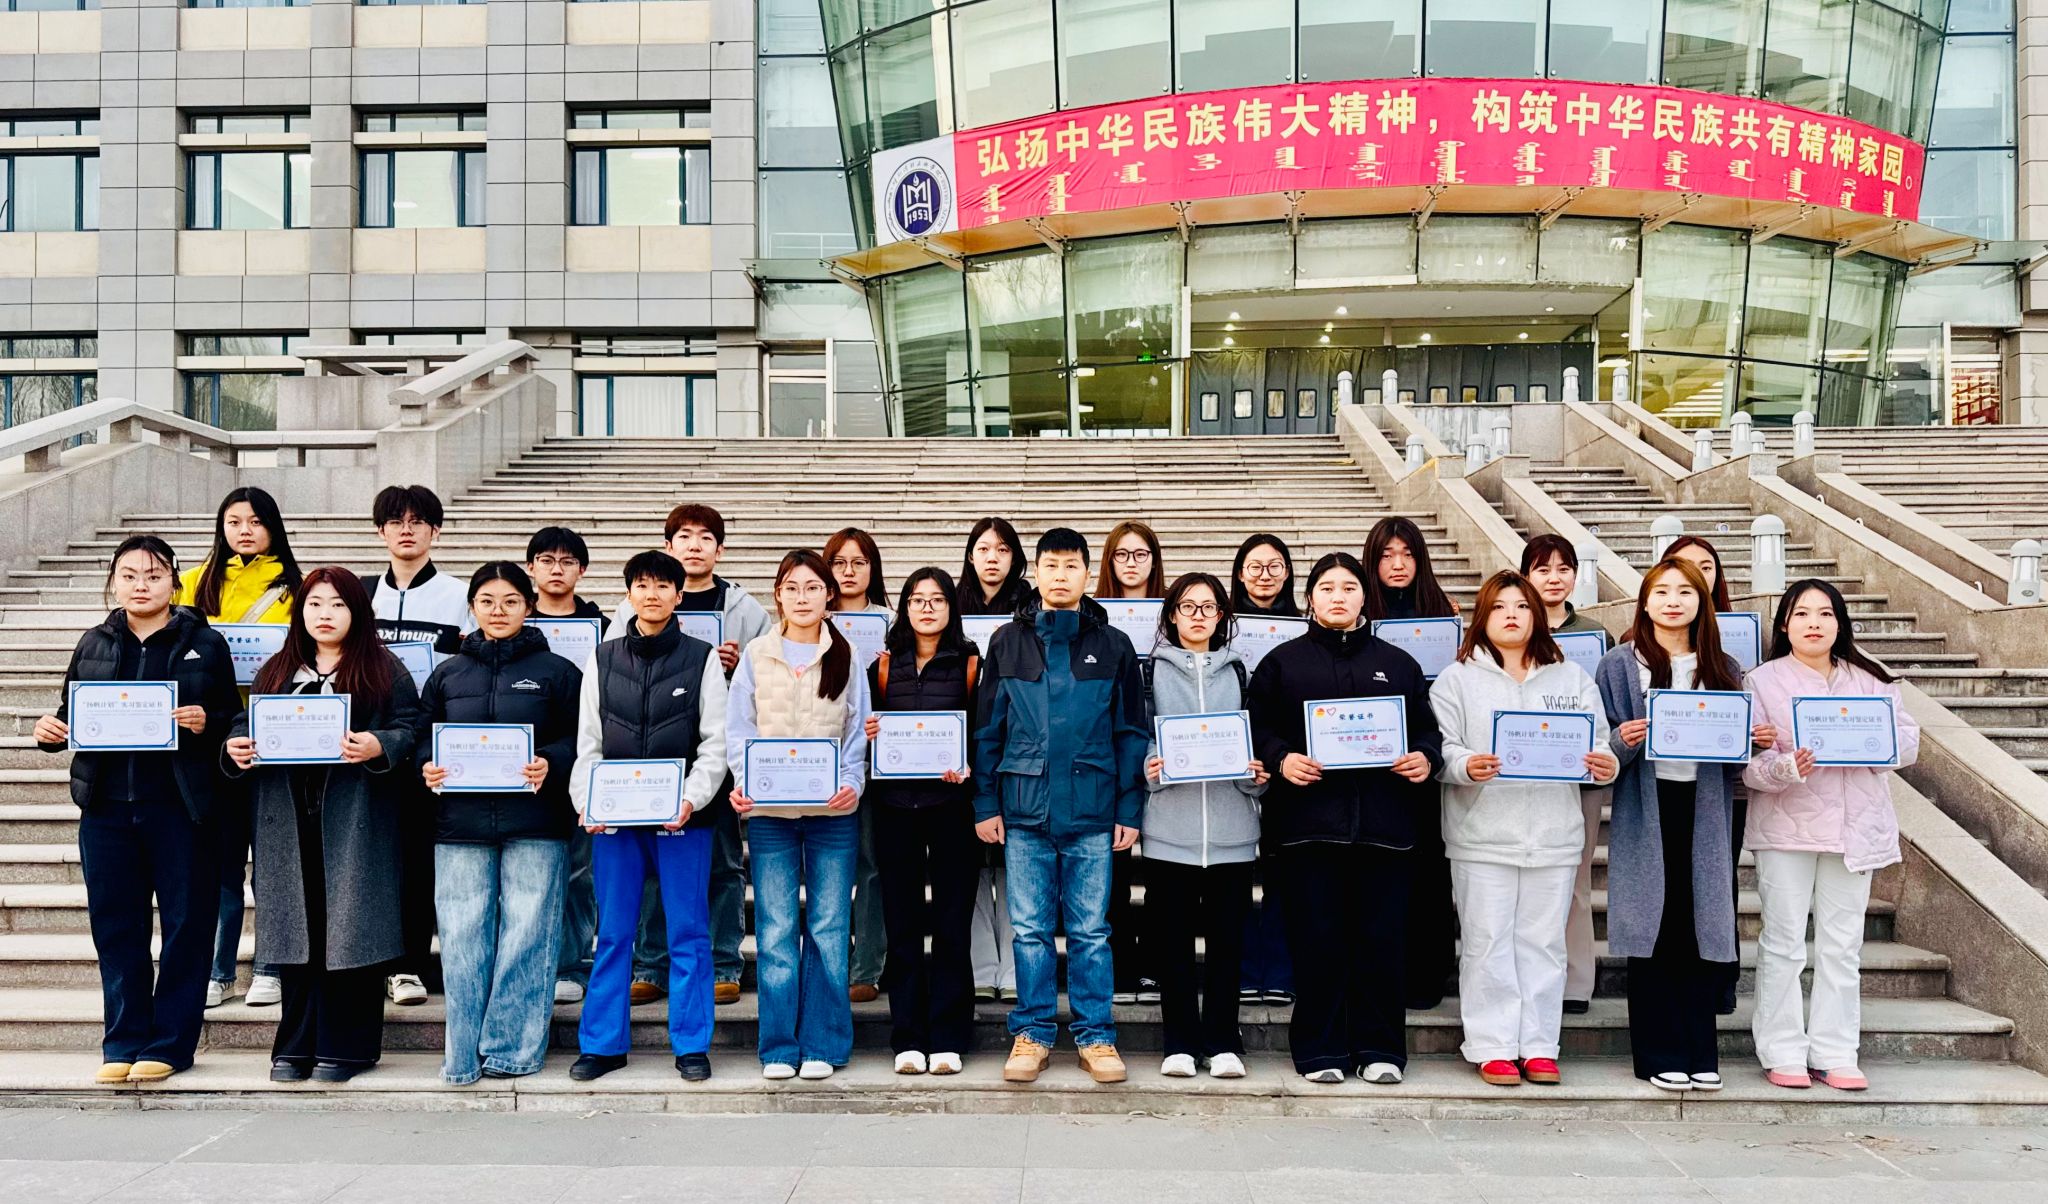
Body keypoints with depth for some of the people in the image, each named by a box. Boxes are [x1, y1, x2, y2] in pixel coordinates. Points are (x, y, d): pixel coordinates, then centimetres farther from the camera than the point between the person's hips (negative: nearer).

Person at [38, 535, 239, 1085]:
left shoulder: (205, 643, 1)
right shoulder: (94, 645, 12)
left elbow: (233, 720, 0)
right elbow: (70, 715, 17)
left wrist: (206, 723, -20)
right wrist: (51, 730, -5)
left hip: (181, 807, -3)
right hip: (107, 807, 3)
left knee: (185, 923, 2)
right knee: (115, 925, 8)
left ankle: (168, 1044, 13)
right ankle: (123, 1043, 20)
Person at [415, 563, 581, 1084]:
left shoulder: (556, 671, 6)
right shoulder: (447, 673, 15)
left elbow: (580, 739, 3)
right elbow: (423, 737, 18)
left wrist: (551, 764, -15)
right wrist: (428, 768, -2)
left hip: (534, 824, -2)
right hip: (460, 823, 3)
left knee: (525, 935, -1)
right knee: (462, 938, 2)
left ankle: (512, 1050, 9)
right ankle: (463, 1056, 10)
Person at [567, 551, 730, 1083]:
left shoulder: (703, 659, 3)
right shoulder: (603, 660, 10)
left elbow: (715, 743, -1)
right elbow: (588, 743, 8)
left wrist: (691, 800, -15)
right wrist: (587, 802, -7)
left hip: (682, 816, -2)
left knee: (687, 932, 3)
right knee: (612, 933, 8)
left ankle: (691, 1045, 13)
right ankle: (602, 1044, 19)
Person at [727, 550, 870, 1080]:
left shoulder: (846, 658, 8)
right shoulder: (755, 656, 8)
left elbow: (857, 734, 6)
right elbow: (738, 731, 5)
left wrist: (851, 783, -11)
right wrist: (744, 783, -13)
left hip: (832, 811, 0)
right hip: (770, 812, 0)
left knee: (829, 928, 2)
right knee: (775, 931, 0)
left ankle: (823, 1045, 12)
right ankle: (779, 1047, 10)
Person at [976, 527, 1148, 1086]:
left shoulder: (1113, 645, 6)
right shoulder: (1008, 641, 7)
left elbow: (1132, 733, 6)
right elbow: (987, 729, 8)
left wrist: (1129, 810, 0)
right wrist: (986, 803, 2)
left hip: (1092, 811, -1)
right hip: (1025, 809, 1)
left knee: (1090, 930, 5)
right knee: (1031, 929, 6)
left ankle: (1096, 1035, 15)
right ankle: (1032, 1033, 18)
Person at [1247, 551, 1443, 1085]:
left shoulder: (1398, 663, 16)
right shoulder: (1282, 662, 10)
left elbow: (1427, 727, 17)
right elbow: (1260, 728, 6)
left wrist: (1426, 758, -3)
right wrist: (1281, 759, -12)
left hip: (1385, 820, 2)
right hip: (1311, 819, -1)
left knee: (1383, 936, 3)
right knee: (1317, 936, 0)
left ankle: (1379, 1047, 15)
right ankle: (1321, 1049, 11)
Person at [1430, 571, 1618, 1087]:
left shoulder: (1572, 678, 13)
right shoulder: (1457, 679, 5)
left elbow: (1596, 743, 9)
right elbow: (1442, 749, -2)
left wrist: (1604, 766, -12)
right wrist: (1466, 766, -22)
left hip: (1554, 835, 2)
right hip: (1483, 836, -2)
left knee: (1543, 943, 7)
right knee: (1488, 943, 1)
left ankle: (1539, 1046, 16)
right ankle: (1493, 1047, 9)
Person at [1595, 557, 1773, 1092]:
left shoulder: (1723, 668, 12)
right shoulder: (1619, 665, 3)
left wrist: (1760, 742, -5)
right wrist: (1624, 741, -20)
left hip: (1705, 811, 3)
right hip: (1645, 812, -2)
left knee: (1703, 928, 3)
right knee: (1653, 930, 0)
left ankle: (1701, 1054, 14)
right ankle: (1661, 1055, 9)